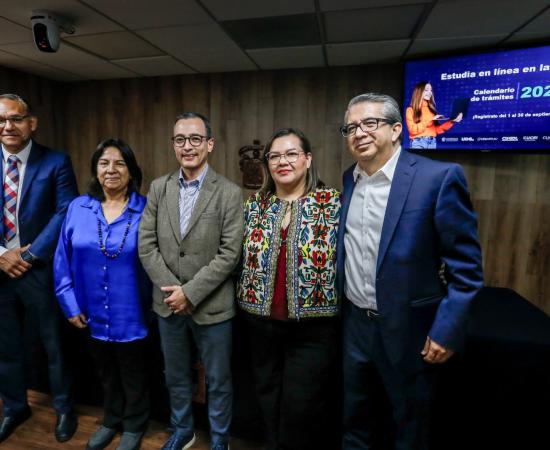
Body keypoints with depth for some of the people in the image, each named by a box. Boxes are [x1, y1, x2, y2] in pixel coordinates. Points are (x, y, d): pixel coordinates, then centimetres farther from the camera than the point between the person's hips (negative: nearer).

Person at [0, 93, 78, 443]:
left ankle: (64, 409, 32)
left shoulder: (56, 162, -6)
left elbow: (66, 213, -12)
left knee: (54, 344, 11)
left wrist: (31, 255, -15)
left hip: (39, 269, -3)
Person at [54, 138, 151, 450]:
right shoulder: (78, 208, -3)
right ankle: (111, 420, 50)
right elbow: (63, 260, 1)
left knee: (132, 375, 18)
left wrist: (154, 304, -11)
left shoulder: (146, 209, -12)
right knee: (106, 372, 25)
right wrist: (70, 304, -2)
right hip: (93, 314, 4)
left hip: (131, 314, -3)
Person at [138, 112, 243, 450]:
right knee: (176, 377, 23)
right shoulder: (159, 188, 2)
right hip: (168, 303, 4)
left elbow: (230, 254, -15)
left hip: (212, 305, -3)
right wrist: (171, 289, -9)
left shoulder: (230, 193, -11)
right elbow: (146, 244, 0)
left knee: (218, 381, 14)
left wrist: (190, 292, -16)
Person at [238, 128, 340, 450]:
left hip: (313, 326, -4)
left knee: (302, 409, 7)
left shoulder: (333, 203, -7)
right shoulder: (255, 205, 4)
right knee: (270, 404, 19)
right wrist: (248, 299, 10)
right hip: (262, 321, 4)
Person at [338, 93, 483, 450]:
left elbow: (466, 265, -13)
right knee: (354, 420, 24)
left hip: (407, 329, -5)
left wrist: (447, 329, -15)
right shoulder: (349, 179, 4)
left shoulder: (439, 177, -15)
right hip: (354, 322, 5)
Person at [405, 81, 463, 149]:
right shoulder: (410, 110, 3)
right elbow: (413, 130, -10)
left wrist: (452, 121, 3)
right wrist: (430, 120, -12)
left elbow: (437, 129, 13)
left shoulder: (431, 109, 17)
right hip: (418, 143, -5)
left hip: (432, 142, 5)